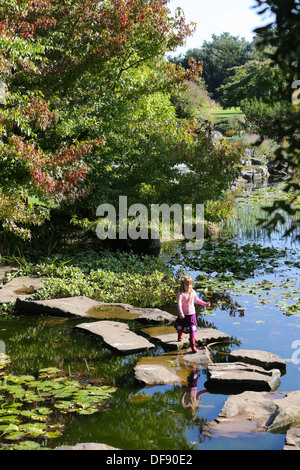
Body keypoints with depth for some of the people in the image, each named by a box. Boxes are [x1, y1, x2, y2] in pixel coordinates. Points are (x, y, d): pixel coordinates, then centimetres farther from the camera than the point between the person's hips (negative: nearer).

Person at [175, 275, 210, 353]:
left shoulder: (192, 292, -2)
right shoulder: (181, 294, -17)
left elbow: (196, 300, 17)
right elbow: (179, 303, -26)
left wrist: (205, 304, 16)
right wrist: (181, 313, -39)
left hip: (191, 314, 1)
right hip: (184, 315, -1)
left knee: (192, 330, -7)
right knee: (180, 328, 22)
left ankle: (193, 345, -3)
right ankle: (180, 336, 55)